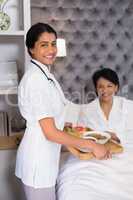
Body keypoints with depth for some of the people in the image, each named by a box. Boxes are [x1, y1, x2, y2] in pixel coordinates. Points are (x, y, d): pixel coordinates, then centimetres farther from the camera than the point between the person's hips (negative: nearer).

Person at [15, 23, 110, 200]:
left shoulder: (45, 74, 6)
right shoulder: (35, 79, -24)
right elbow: (50, 133, -25)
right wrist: (92, 145, -20)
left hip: (45, 154, 9)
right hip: (37, 158, -9)